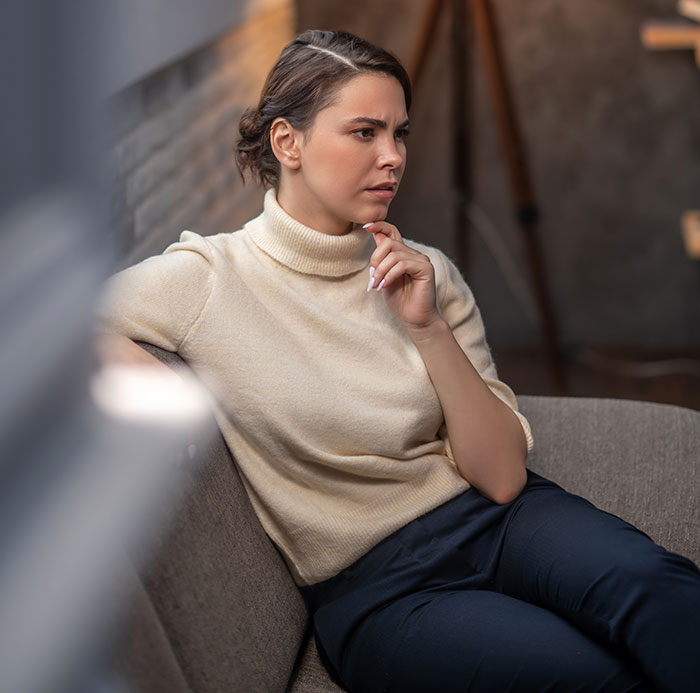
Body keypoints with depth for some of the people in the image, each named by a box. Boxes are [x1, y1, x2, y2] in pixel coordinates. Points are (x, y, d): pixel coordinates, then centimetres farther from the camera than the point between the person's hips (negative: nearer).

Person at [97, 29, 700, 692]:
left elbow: (502, 478, -2)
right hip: (373, 584, -4)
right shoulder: (205, 281, -7)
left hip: (499, 521, 4)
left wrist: (429, 328, -13)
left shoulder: (425, 274, 4)